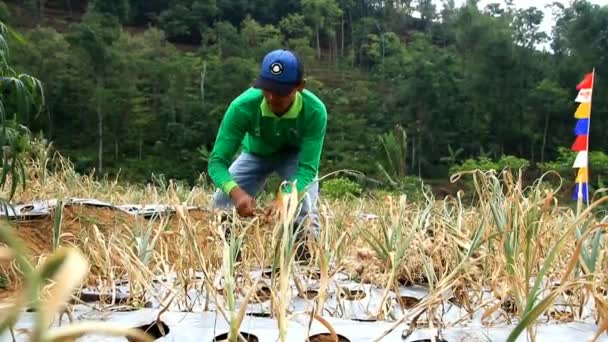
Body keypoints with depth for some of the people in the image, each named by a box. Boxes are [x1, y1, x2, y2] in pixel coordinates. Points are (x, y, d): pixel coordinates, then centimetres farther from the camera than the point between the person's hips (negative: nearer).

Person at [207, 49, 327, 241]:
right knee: (221, 204, -10)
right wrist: (237, 193, -55)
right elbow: (217, 160, -34)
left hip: (295, 154, -1)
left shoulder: (314, 111, -38)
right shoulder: (243, 106, -36)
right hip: (255, 153, 2)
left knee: (305, 212, -22)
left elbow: (308, 167, -36)